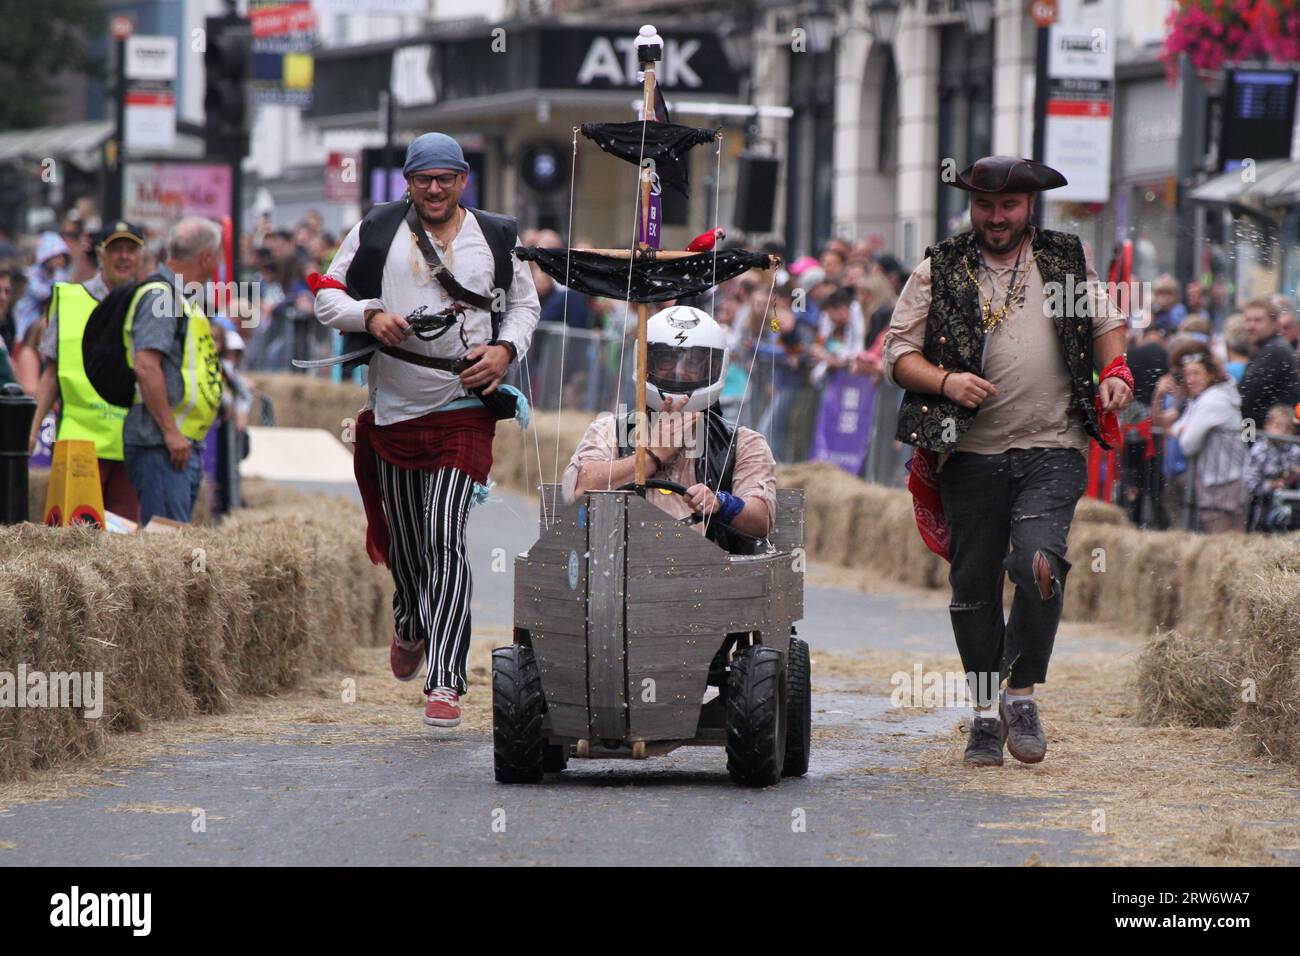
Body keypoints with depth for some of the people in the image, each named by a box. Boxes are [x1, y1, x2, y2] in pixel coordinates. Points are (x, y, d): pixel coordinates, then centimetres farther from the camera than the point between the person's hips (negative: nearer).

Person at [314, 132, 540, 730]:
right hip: (394, 406, 2)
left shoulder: (497, 239, 7)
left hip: (464, 410, -2)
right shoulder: (376, 232, 4)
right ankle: (410, 626, 47)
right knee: (403, 539, 14)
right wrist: (369, 316, -13)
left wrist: (505, 350, -1)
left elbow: (525, 304, 19)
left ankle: (445, 682, -15)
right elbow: (327, 295, 7)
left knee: (446, 540, -14)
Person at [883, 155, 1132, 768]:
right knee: (974, 582, 2)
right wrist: (945, 381, -13)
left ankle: (1022, 695, -5)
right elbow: (897, 353, 6)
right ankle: (985, 714, 15)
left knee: (1039, 561, -21)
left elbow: (1105, 322, 25)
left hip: (1053, 449, -1)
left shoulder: (1067, 262, 11)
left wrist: (1113, 372, 6)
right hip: (971, 453, 1)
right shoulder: (938, 273, 7)